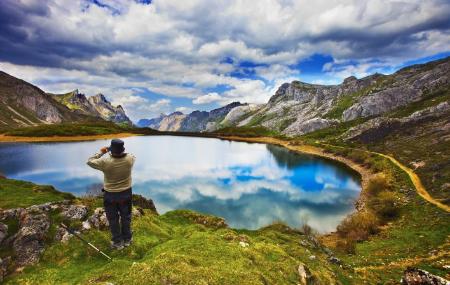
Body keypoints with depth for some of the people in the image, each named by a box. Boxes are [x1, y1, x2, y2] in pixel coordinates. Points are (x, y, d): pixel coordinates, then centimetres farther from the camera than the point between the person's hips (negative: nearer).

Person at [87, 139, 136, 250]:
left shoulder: (105, 161, -24)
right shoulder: (129, 159, -17)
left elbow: (90, 161, -7)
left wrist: (101, 152, 1)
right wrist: (121, 152, 9)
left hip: (110, 195, -2)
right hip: (126, 193, 3)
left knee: (113, 219, 16)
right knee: (126, 217, 20)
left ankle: (118, 242, 28)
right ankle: (127, 239, 35)